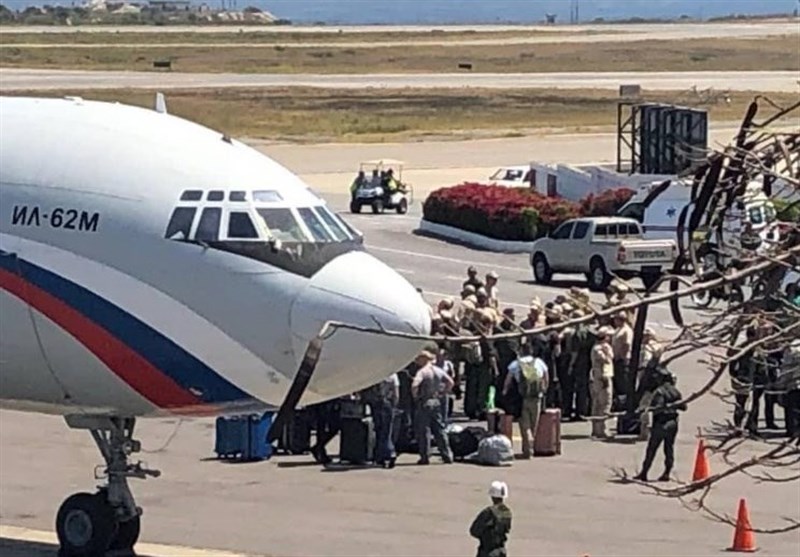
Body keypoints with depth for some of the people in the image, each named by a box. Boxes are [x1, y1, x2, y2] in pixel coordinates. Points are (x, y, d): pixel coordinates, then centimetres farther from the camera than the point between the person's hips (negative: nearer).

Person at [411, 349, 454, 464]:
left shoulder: (422, 371, -14)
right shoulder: (439, 371, 8)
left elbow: (415, 385, -28)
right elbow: (450, 382, 11)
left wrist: (415, 395, -12)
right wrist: (443, 393, 14)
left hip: (424, 403, -7)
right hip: (437, 402, 7)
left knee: (423, 431, 0)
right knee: (439, 430, 11)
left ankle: (425, 457, 1)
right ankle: (447, 456, 10)